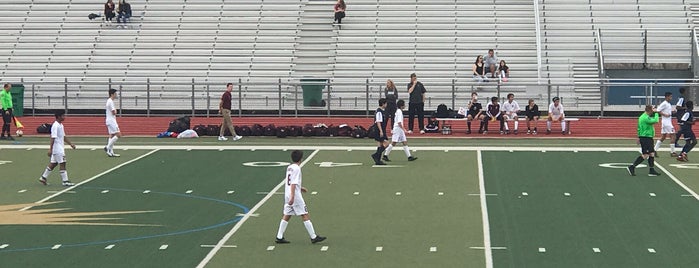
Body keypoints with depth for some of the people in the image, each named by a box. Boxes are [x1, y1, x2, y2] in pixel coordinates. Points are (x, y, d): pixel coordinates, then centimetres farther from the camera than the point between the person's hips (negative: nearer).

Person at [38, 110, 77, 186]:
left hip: (60, 148, 10)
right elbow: (53, 138, -20)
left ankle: (43, 178, 19)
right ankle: (65, 181, -3)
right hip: (57, 148, -10)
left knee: (53, 164, 13)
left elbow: (64, 137, 22)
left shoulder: (61, 125, 14)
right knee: (62, 164, -6)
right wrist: (50, 149, -22)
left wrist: (70, 144, 19)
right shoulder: (55, 126, -16)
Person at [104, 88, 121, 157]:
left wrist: (114, 112, 2)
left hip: (109, 120, 11)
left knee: (111, 136, 9)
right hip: (111, 121, -11)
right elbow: (114, 112, -19)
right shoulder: (111, 102, -16)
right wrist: (115, 111, 1)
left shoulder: (109, 101, 16)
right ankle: (108, 147, -12)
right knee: (118, 135, -12)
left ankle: (111, 152, 8)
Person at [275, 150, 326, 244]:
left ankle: (279, 237, 8)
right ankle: (313, 237, -3)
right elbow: (293, 183, -21)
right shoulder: (297, 168, -13)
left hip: (287, 194, 9)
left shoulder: (289, 167, 13)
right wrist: (292, 197, -25)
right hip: (296, 196, -9)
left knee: (286, 215, 10)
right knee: (305, 215, -5)